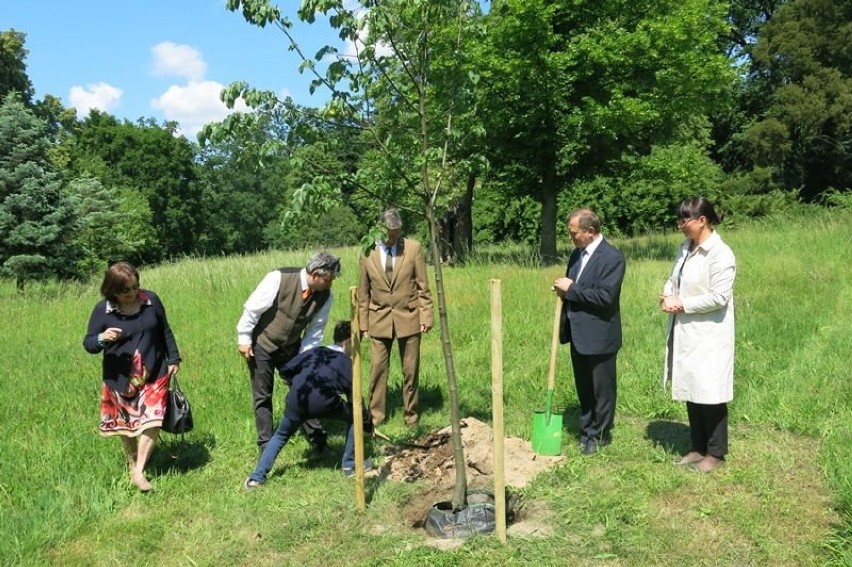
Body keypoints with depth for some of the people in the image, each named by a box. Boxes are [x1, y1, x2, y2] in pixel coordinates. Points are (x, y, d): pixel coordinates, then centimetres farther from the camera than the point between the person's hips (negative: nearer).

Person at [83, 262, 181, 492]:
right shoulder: (103, 309, -10)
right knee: (125, 424, 13)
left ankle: (139, 472, 1)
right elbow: (88, 343, -4)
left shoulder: (151, 299, -6)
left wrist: (173, 359, 9)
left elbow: (165, 331, 7)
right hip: (120, 378, 0)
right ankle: (132, 465, 34)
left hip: (154, 374, 0)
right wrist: (101, 339, -27)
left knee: (152, 421, -9)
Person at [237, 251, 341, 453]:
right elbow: (252, 308, -19)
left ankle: (317, 438, 18)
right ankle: (266, 446, 16)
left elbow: (315, 332, -7)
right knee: (262, 396, 4)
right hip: (261, 345, -4)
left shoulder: (325, 296, -15)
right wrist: (244, 339, -13)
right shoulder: (279, 278, -28)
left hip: (291, 348, 4)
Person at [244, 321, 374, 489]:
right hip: (324, 403, -4)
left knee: (280, 436, 28)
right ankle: (350, 465, 23)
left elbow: (285, 371, 23)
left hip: (296, 401, 4)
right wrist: (368, 426, 25)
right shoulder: (346, 362, 17)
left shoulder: (314, 351, 27)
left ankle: (257, 477, 20)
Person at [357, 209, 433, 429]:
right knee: (378, 369, 2)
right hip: (379, 320, 1)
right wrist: (363, 322, 4)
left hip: (409, 318, 0)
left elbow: (423, 286, 0)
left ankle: (411, 415, 21)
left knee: (411, 370, 7)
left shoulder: (413, 248, -3)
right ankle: (376, 416, 14)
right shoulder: (368, 253, -1)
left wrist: (426, 315, -5)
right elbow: (363, 292, 5)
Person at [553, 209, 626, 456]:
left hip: (599, 336, -8)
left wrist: (571, 289, -19)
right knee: (583, 389, 18)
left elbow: (606, 297, -24)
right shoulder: (576, 254, 9)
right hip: (578, 335, 8)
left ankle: (599, 436, 21)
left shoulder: (612, 258, -16)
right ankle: (587, 431, 31)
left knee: (602, 390, 7)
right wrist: (563, 289, -2)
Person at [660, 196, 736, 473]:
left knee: (710, 394, 2)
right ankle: (698, 448, 27)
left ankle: (716, 452, 17)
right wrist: (667, 294, -5)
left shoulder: (721, 254, -16)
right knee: (691, 392, 15)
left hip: (708, 336, -8)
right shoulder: (685, 249, 8)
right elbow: (674, 279, 17)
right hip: (685, 333, 8)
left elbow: (719, 297, -20)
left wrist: (682, 304, -15)